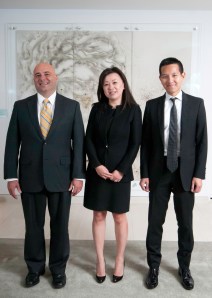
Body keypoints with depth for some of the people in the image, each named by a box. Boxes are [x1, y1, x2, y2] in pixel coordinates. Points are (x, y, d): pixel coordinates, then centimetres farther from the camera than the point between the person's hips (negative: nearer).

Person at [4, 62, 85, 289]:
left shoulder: (71, 106, 2)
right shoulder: (21, 106, 5)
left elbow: (79, 142, 0)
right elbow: (12, 143, 3)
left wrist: (78, 175, -5)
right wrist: (11, 176, -2)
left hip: (61, 177, -1)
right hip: (30, 177, 1)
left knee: (60, 226, 10)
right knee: (33, 226, 12)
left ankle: (58, 269, 30)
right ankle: (34, 268, 33)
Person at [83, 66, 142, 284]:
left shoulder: (133, 110, -4)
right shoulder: (97, 109, 3)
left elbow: (135, 144, -5)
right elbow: (89, 139, 2)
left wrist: (121, 170, -12)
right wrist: (97, 165, -10)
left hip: (121, 172, -2)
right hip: (97, 171, 2)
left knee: (119, 217, 9)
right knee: (98, 216, 9)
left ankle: (120, 260, 27)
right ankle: (100, 260, 24)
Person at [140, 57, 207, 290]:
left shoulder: (196, 104, 1)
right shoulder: (152, 105, 3)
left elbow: (202, 141, 0)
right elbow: (145, 142, 2)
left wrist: (199, 174, -6)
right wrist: (144, 173, -2)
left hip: (186, 173, 0)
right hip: (159, 172, 1)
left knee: (185, 224, 11)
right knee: (155, 222, 8)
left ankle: (184, 267, 31)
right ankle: (154, 266, 26)